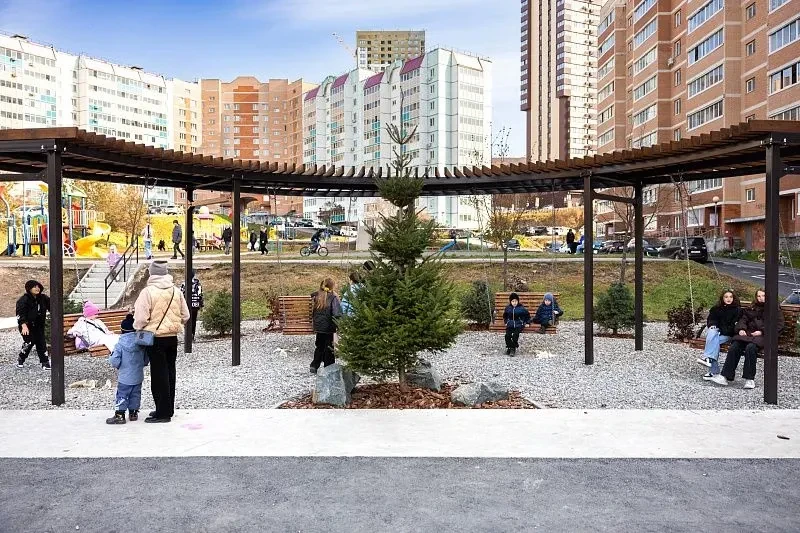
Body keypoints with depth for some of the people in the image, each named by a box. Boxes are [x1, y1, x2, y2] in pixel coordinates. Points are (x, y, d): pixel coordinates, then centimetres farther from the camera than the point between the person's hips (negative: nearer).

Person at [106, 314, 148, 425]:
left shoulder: (120, 345, -13)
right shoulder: (141, 343, -2)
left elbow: (115, 361, -14)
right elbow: (146, 360, 4)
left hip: (125, 377, -4)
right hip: (138, 376, 4)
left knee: (122, 396, 4)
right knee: (135, 395, 14)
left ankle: (119, 415, 3)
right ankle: (133, 413, 21)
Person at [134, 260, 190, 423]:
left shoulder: (148, 292, -15)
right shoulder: (176, 291, 1)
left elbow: (141, 318, -17)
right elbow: (185, 316, 5)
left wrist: (137, 329, 3)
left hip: (155, 339, -5)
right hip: (172, 338, 5)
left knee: (159, 375, 2)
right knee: (169, 373, 15)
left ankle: (162, 412, 6)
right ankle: (168, 409, 25)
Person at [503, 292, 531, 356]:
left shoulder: (521, 308, 0)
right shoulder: (508, 308, 8)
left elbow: (527, 315, 14)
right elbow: (505, 316, 27)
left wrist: (527, 322, 7)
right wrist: (506, 322, 15)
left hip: (519, 325, -3)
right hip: (510, 325, 3)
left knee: (515, 335, -29)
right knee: (507, 335, -24)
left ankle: (513, 349, -14)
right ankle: (509, 347, -5)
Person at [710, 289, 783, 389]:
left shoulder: (775, 310, 12)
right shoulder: (751, 308, 26)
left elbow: (779, 325, 0)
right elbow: (743, 319, 20)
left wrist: (762, 332, -11)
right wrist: (741, 329, -2)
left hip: (762, 336, -4)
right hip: (748, 333, 4)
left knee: (750, 347, -35)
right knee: (734, 347, -24)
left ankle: (750, 379, -28)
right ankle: (725, 376, -29)